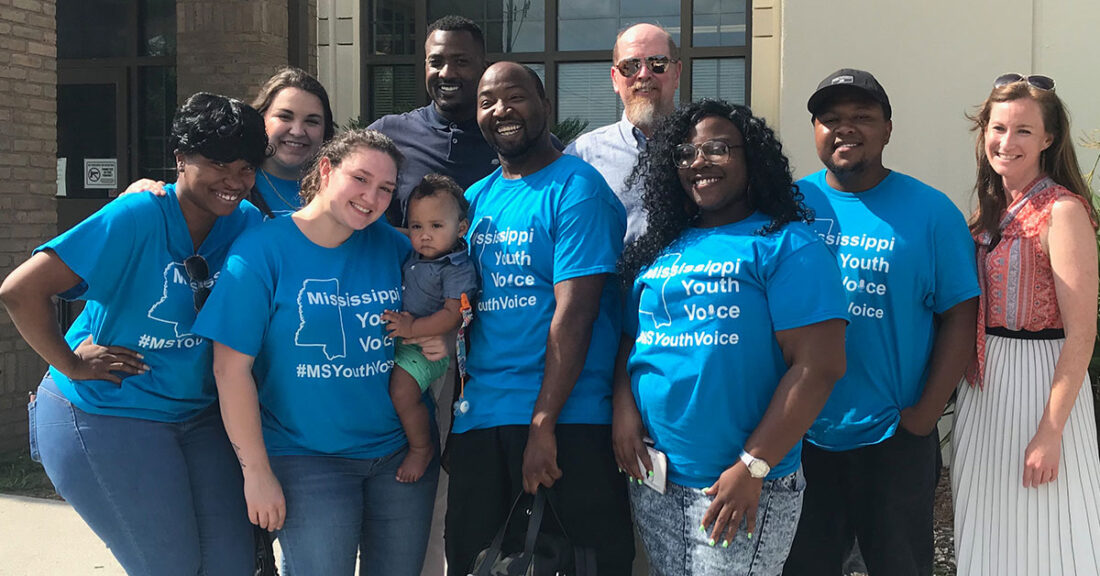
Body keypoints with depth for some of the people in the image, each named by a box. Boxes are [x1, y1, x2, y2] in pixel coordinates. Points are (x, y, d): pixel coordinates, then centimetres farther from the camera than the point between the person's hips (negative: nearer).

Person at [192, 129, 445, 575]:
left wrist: (437, 342, -6)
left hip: (401, 451, 5)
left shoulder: (392, 246, 2)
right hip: (307, 461, -4)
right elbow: (232, 369, -12)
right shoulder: (262, 250, -11)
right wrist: (256, 472, -13)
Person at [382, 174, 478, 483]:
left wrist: (412, 328, -28)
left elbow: (452, 315, -26)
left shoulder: (458, 269, -19)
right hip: (398, 339, 9)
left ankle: (421, 449, 2)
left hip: (428, 347, -9)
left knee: (402, 392, -19)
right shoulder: (415, 254, 6)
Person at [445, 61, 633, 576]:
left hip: (565, 418, -6)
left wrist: (543, 423, -18)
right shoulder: (475, 198, 13)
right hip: (478, 417, 6)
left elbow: (574, 313, -14)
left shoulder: (575, 188, -7)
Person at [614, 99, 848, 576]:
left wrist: (752, 467, -18)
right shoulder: (660, 249, 11)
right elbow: (631, 340, 16)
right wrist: (624, 408, -5)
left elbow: (819, 366, -15)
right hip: (651, 482, 6)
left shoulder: (786, 246, -8)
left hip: (744, 487, -6)